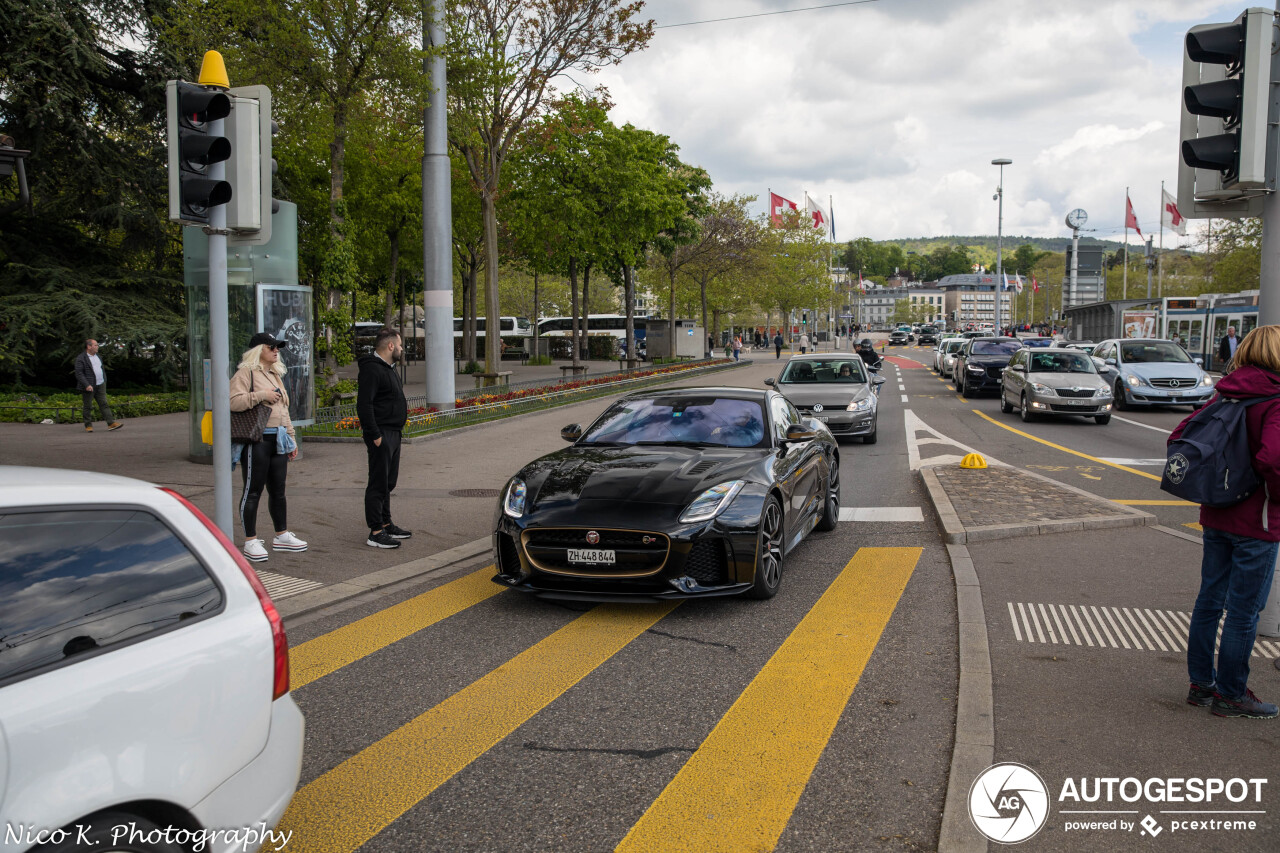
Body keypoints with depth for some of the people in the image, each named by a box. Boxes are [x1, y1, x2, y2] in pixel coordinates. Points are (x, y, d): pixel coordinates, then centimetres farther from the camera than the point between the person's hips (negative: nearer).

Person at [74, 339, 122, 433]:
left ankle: (111, 423, -7)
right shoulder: (81, 358, -8)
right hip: (88, 386, -6)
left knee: (104, 404, -1)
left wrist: (104, 382, 17)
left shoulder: (97, 356, 16)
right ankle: (88, 426, 11)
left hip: (100, 385, 6)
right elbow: (79, 374, -14)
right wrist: (87, 385, -22)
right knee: (88, 407, 2)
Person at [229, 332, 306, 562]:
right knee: (253, 490, -3)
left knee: (278, 490, 13)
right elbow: (234, 401, -19)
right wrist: (261, 395, -20)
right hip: (256, 440, -8)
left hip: (277, 439, 8)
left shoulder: (275, 375, 21)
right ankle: (251, 542, 2)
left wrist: (291, 438, 21)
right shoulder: (245, 373, -6)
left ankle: (282, 536, 23)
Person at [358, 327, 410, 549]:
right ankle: (375, 533, -4)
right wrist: (375, 435, -23)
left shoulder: (388, 368, 17)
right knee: (379, 483, -7)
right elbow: (364, 405, -22)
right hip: (381, 434, -10)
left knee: (388, 482, 17)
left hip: (393, 433, 11)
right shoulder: (372, 369, -16)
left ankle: (386, 524, 27)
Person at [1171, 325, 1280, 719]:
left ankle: (1201, 683, 26)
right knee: (1243, 612, 4)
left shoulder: (1226, 395, 4)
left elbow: (1178, 437, 6)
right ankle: (1230, 695, 15)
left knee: (1209, 599, 15)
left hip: (1216, 517, 7)